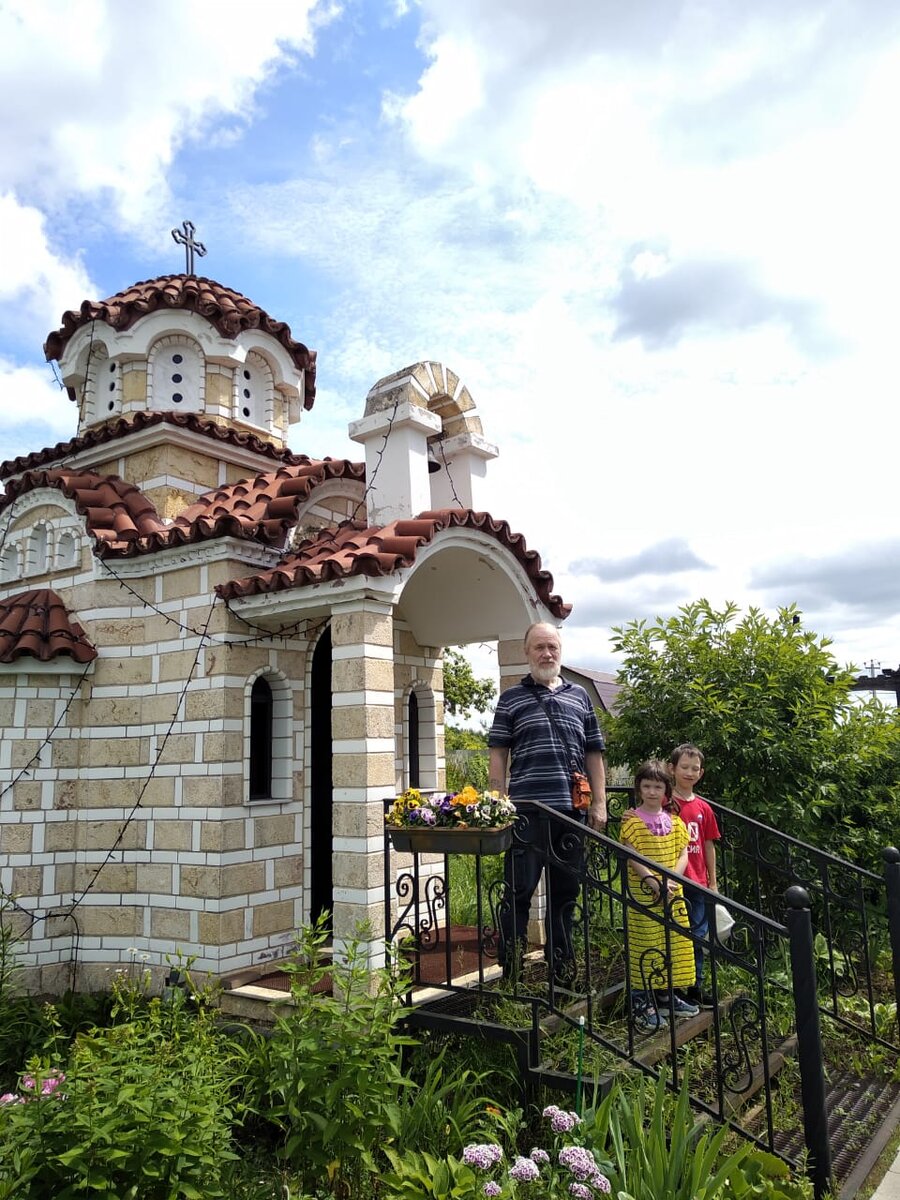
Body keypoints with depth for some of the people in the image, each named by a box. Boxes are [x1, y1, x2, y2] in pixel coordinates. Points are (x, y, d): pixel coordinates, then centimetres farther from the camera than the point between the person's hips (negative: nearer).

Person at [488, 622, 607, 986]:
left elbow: (593, 753, 14)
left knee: (565, 892, 13)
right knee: (519, 891, 0)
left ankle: (562, 971, 26)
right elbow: (498, 754, 4)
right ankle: (510, 974, 11)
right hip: (526, 808, -3)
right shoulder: (511, 698, 6)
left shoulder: (579, 696, 14)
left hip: (572, 809, 3)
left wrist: (599, 804, 8)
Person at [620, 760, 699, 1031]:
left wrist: (672, 879, -11)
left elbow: (683, 853, 5)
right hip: (643, 895, -5)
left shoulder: (674, 821, 9)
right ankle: (640, 1005, 6)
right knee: (644, 947, -2)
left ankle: (666, 995, 30)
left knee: (673, 945, 13)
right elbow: (631, 857, -13)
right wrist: (653, 881, -22)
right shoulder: (632, 821, -7)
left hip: (673, 894, 6)